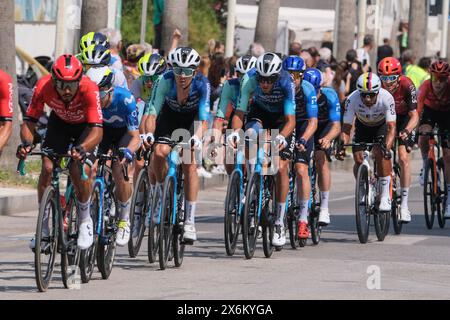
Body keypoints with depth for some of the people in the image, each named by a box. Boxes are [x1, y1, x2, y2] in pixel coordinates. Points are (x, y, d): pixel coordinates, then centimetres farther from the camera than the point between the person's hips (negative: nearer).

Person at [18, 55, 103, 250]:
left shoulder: (89, 89, -39)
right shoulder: (43, 86, -32)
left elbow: (97, 130, -43)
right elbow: (29, 121, -26)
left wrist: (82, 149, -62)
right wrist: (26, 143, -47)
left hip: (85, 125, -3)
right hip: (59, 122, 3)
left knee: (79, 169, -23)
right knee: (47, 167, -16)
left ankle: (85, 221, 1)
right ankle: (43, 227, -1)